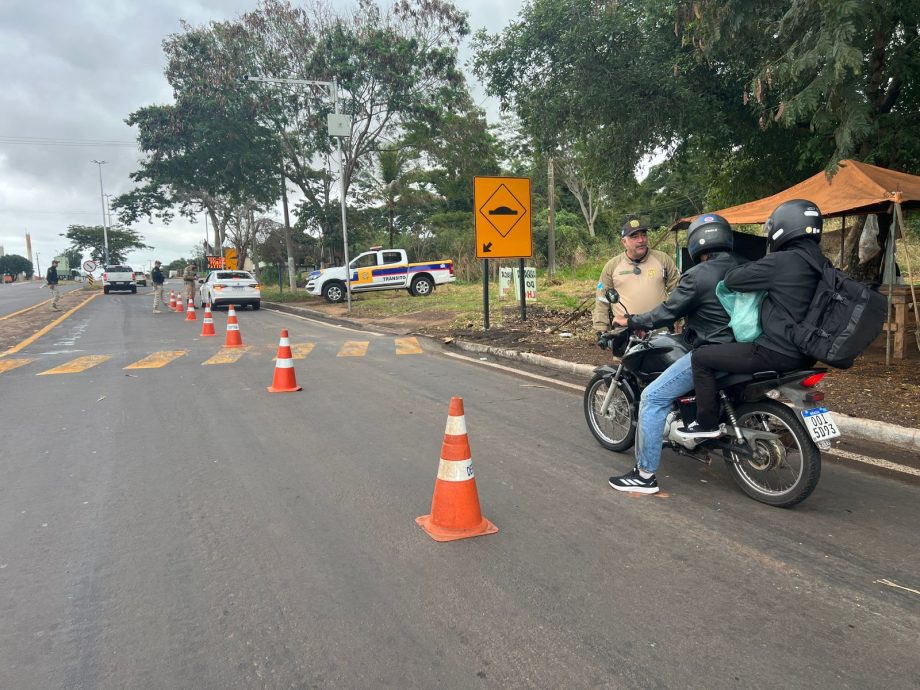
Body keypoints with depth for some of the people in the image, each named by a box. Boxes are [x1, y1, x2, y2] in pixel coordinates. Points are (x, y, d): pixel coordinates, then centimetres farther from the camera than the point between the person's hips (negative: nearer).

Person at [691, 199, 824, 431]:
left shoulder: (781, 261, -19)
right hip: (804, 353, 10)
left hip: (777, 353, -9)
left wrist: (752, 265, 6)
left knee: (702, 357, -2)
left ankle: (707, 424, 2)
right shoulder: (819, 262, 9)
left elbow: (731, 280, -15)